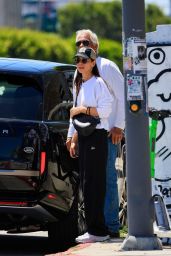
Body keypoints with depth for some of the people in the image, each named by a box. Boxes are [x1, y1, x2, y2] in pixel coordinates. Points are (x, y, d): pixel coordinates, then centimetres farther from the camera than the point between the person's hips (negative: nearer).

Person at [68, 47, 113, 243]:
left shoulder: (98, 83, -7)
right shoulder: (78, 85, 18)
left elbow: (105, 110, -15)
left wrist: (81, 109, -11)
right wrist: (74, 140, 19)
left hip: (96, 137, -9)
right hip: (83, 137, 9)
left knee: (93, 183, -10)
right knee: (86, 184, 7)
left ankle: (97, 231, -10)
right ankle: (92, 228, 11)